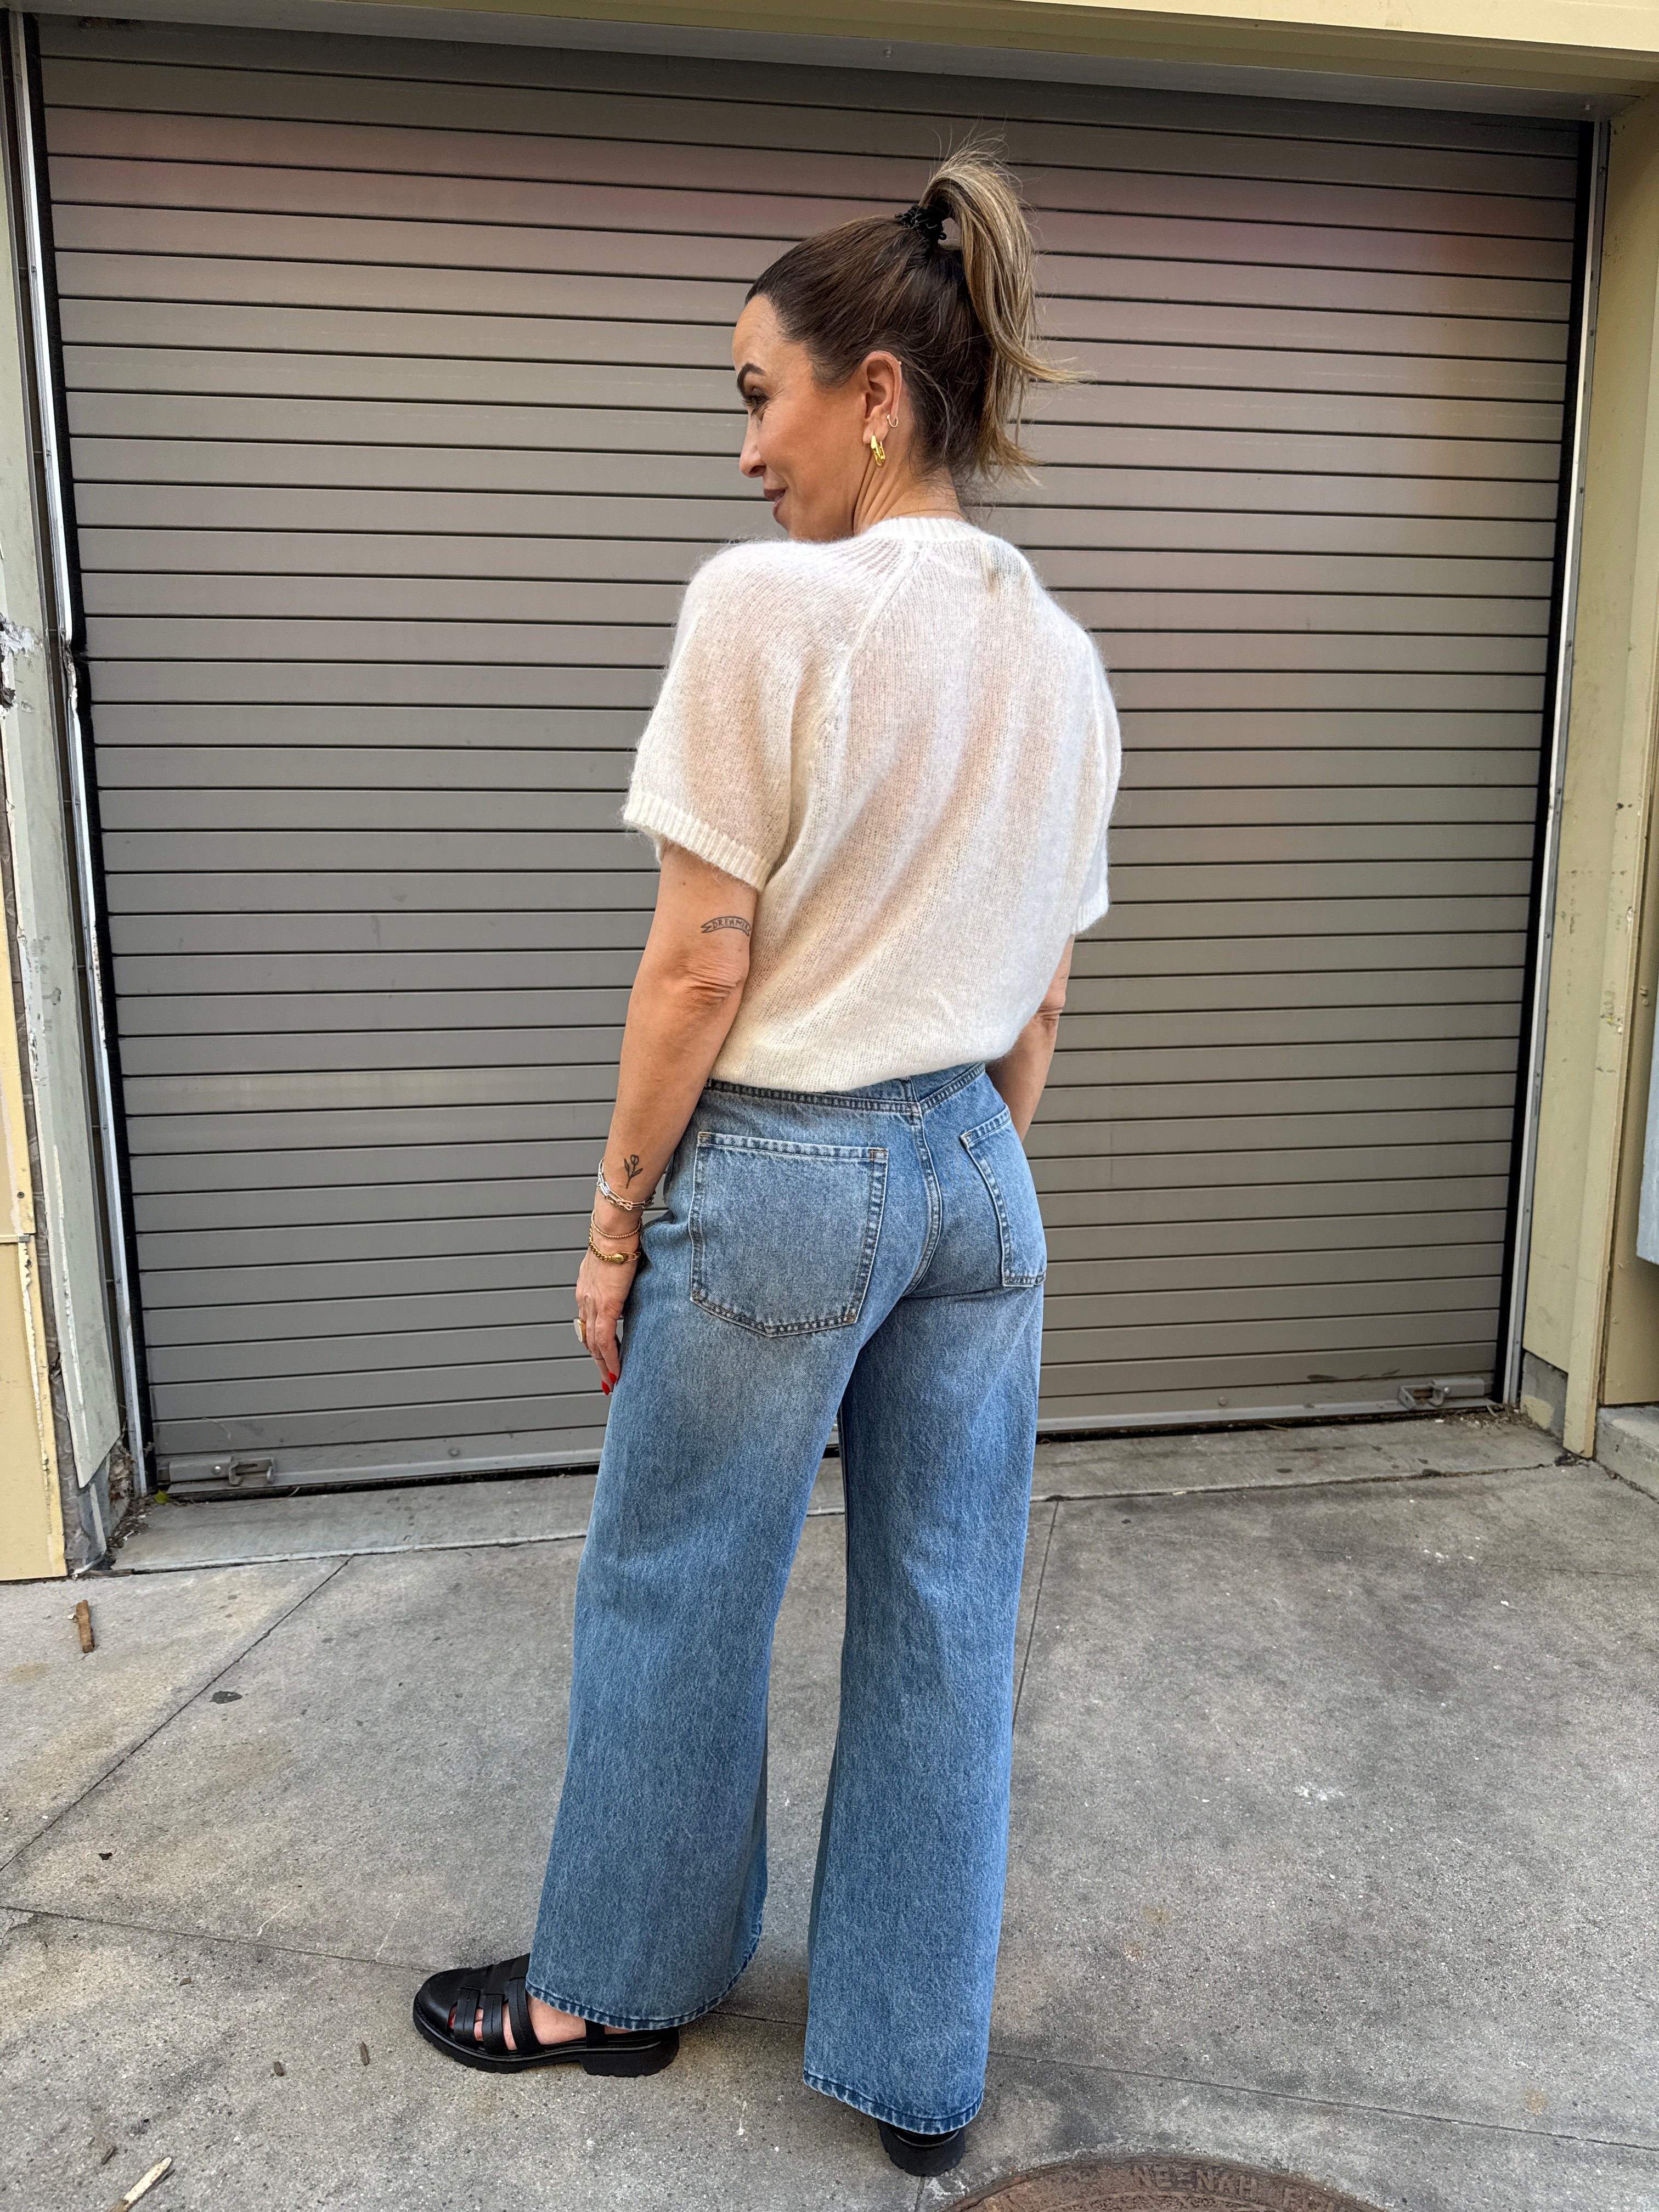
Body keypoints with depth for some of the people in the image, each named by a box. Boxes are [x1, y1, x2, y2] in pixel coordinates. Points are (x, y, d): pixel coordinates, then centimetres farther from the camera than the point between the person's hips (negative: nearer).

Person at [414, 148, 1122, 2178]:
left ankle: (618, 1984, 41)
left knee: (675, 1601, 16)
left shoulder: (764, 604, -14)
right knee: (943, 1620, 15)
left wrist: (615, 1222, -4)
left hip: (775, 1175, -6)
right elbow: (1039, 999, 10)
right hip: (972, 1176, 7)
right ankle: (917, 2072, 35)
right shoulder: (1063, 660, 6)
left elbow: (701, 967, -15)